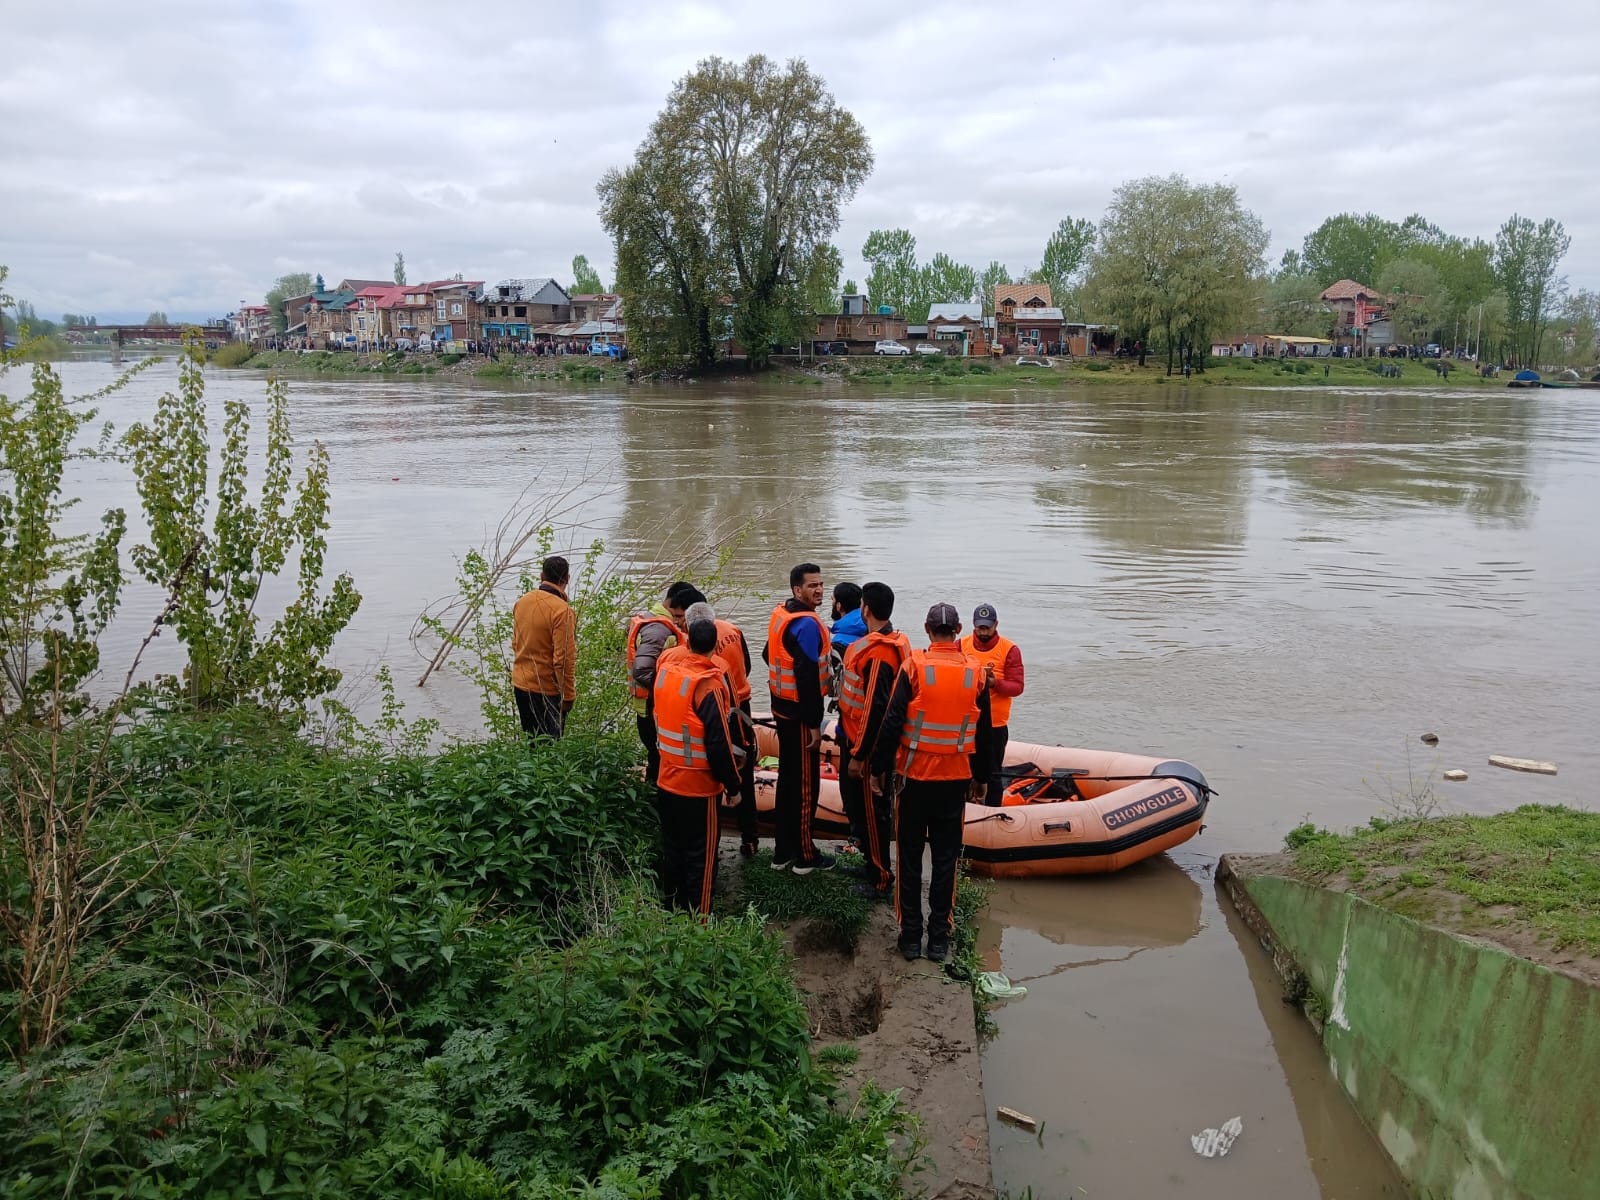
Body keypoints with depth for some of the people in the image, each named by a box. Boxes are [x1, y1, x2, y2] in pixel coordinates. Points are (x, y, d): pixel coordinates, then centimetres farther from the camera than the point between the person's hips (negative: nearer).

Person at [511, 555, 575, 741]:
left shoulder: (521, 602, 3)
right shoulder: (562, 611, -19)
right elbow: (564, 659, -19)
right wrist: (569, 695, -11)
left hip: (520, 685, 7)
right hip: (547, 691, -7)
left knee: (531, 742, 18)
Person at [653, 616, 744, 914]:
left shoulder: (666, 666, -5)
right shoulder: (708, 685, -23)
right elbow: (719, 743, -21)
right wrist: (733, 785, -11)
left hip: (666, 780, 6)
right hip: (698, 787, -6)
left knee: (672, 848, 19)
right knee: (700, 856, 6)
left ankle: (673, 908, 31)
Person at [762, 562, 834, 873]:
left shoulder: (781, 614, 7)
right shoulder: (807, 624, -21)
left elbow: (769, 655, 21)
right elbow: (808, 677, -25)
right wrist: (814, 724, -21)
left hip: (782, 706, 9)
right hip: (800, 713, -9)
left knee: (788, 777, 18)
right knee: (806, 783, 2)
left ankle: (783, 851, 27)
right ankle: (805, 856, 13)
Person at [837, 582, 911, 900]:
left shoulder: (878, 653, -25)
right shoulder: (893, 641, 7)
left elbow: (875, 708, -26)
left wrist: (858, 755, -21)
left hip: (867, 745, -10)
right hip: (855, 739, 10)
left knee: (870, 809, 2)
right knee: (857, 802, 22)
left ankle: (880, 881, 15)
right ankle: (872, 864, 37)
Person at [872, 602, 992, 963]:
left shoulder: (914, 667, -11)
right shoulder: (975, 673, -1)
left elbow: (892, 723, -12)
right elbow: (984, 734, 7)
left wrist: (880, 767, 0)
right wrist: (981, 777, 19)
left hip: (914, 775, -2)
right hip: (956, 780, 2)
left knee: (909, 855, 9)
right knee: (946, 858, 10)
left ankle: (910, 936, 15)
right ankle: (940, 938, 16)